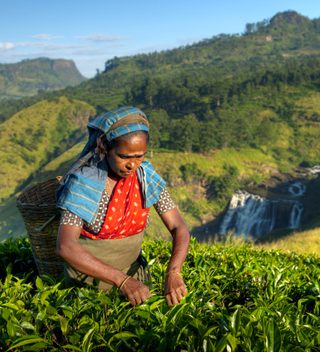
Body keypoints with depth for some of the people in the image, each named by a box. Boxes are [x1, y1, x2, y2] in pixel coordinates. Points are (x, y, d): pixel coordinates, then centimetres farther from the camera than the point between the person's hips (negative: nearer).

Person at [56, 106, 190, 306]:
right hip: (90, 278, -3)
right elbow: (66, 247, -31)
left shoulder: (147, 176, -12)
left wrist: (173, 272, -30)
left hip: (134, 274, 4)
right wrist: (122, 280, -37)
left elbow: (179, 228, -12)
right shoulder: (84, 181, -23)